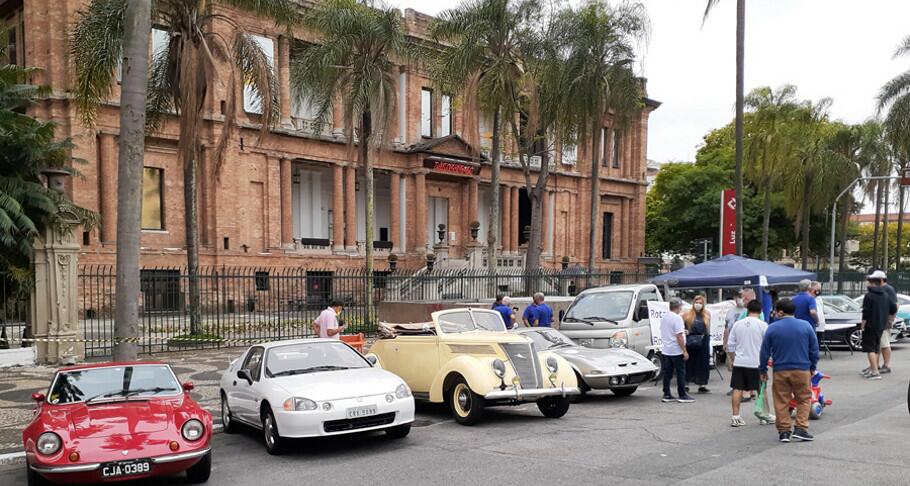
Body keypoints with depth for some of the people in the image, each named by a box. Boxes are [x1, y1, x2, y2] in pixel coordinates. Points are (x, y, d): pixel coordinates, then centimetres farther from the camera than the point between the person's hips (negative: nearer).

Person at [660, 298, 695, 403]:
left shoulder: (664, 317, 10)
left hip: (665, 350, 7)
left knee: (667, 374, 9)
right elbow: (679, 337, -20)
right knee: (681, 373, 1)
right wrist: (685, 351, -16)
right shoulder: (677, 318, -16)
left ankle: (666, 395, 11)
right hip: (676, 351, -7)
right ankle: (682, 396, 5)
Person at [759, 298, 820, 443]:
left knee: (781, 402, 7)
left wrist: (763, 370, 11)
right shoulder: (806, 326, 0)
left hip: (780, 371, 0)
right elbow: (814, 349, 6)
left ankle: (784, 431, 8)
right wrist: (812, 367, 18)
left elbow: (765, 352, 0)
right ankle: (801, 428, 4)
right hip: (802, 370, 1)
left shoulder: (772, 328, -4)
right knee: (804, 399, 12)